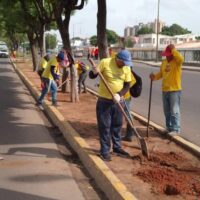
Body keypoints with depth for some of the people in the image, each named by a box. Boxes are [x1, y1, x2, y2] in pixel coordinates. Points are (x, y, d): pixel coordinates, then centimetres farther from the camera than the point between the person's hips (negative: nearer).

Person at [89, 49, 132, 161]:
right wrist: (94, 72, -30)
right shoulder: (105, 62, -14)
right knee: (104, 126, 1)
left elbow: (127, 85, -2)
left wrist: (119, 94, -20)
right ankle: (105, 151, 12)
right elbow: (91, 76, -6)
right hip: (104, 101, -4)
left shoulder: (127, 68, -3)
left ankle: (117, 147, 31)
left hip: (118, 101, 4)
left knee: (117, 125, 15)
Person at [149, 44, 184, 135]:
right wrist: (154, 76, -4)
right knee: (167, 111, 13)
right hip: (165, 90, 7)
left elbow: (181, 59, -34)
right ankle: (169, 127, 25)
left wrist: (173, 49, -25)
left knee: (174, 110, -7)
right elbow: (161, 74, 17)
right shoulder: (164, 62, 12)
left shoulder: (177, 61, -9)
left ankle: (176, 129, -2)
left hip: (175, 90, -7)